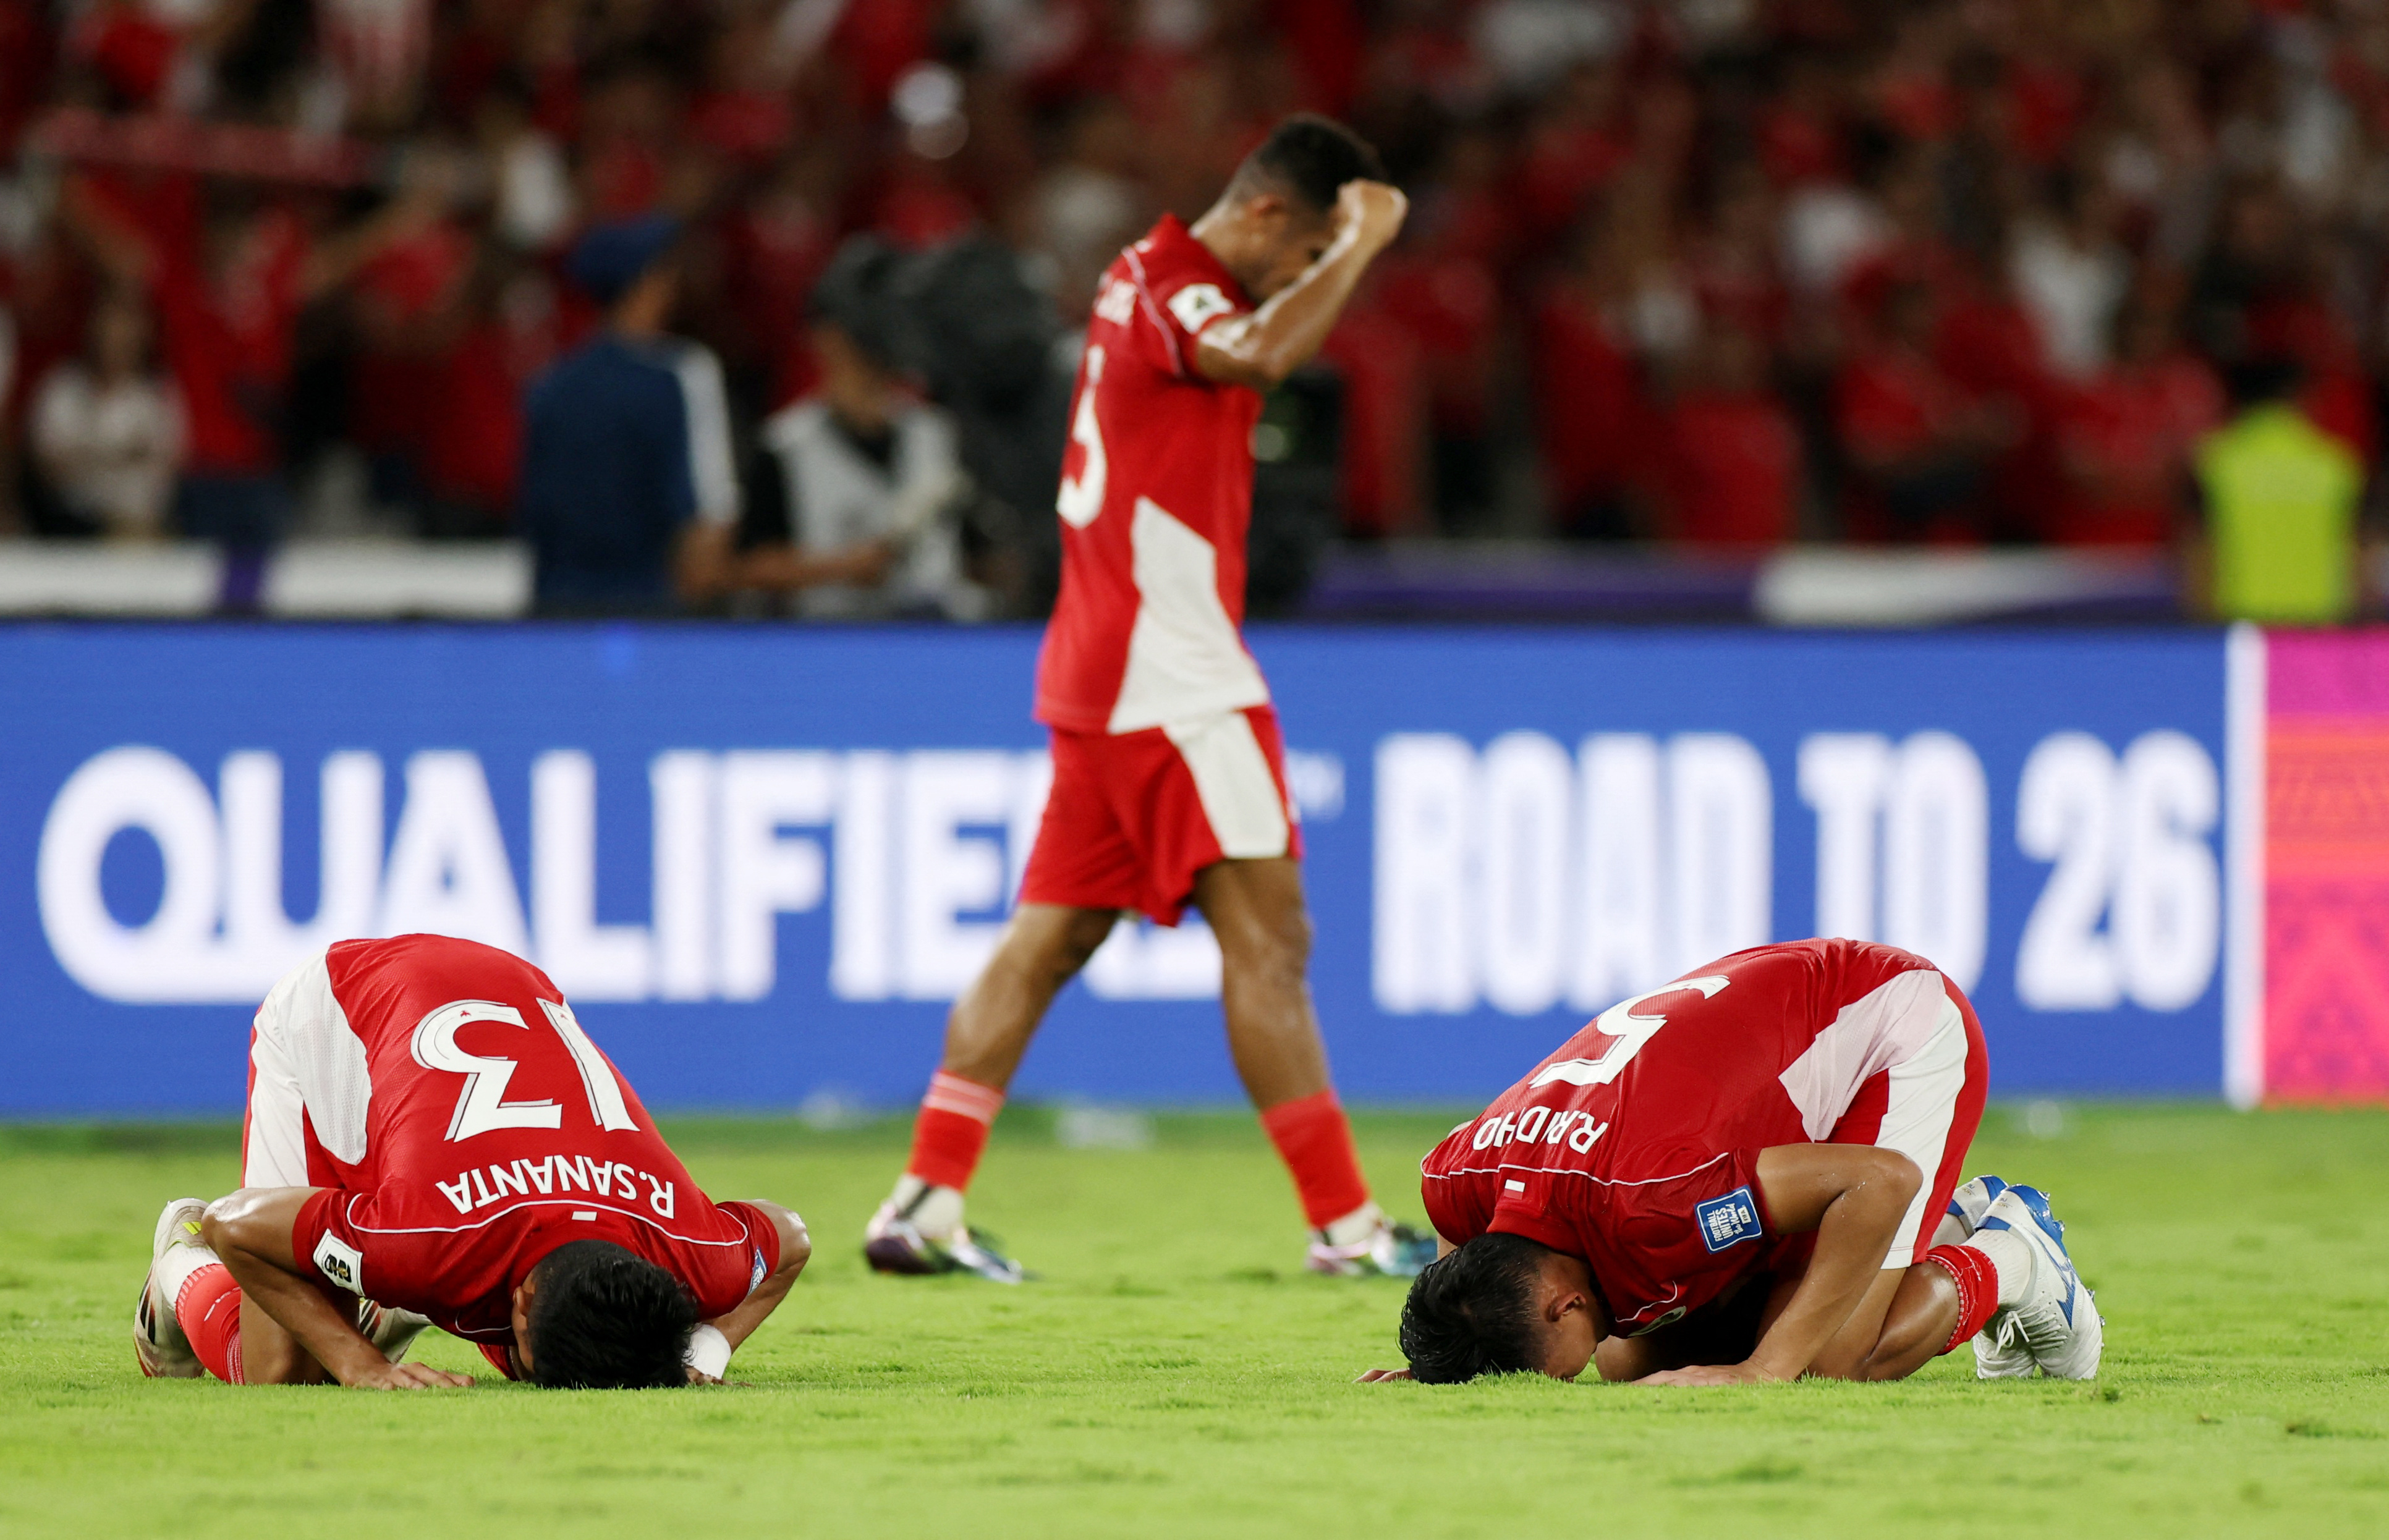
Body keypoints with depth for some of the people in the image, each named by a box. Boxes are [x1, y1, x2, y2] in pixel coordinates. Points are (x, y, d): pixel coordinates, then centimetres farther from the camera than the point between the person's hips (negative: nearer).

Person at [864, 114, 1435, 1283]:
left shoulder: (1148, 281, 17)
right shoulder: (1171, 289, -14)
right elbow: (1260, 353, -35)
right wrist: (1361, 243, -23)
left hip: (1102, 678, 10)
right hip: (1171, 676, -10)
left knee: (1050, 935, 9)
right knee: (1266, 933, -10)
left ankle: (924, 1206, 6)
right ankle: (1343, 1224, -10)